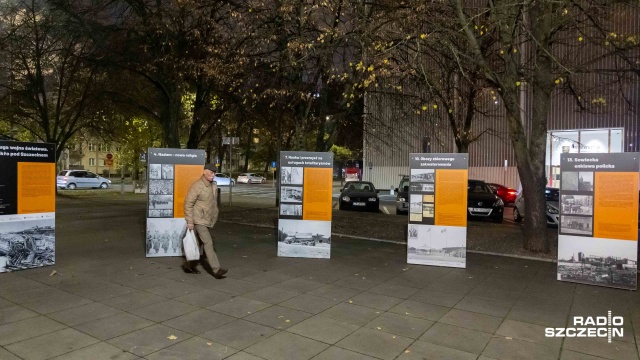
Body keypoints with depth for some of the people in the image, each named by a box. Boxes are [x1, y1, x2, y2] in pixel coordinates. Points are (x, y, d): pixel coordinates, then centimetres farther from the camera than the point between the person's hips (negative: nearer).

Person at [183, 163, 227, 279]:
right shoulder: (197, 186, -15)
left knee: (200, 243, 14)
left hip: (208, 221, 8)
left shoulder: (213, 185, 9)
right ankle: (216, 270, -11)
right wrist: (189, 221, -16)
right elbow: (188, 203, -14)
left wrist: (214, 217, 18)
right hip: (199, 220, -8)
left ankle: (189, 265, 29)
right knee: (208, 243, -11)